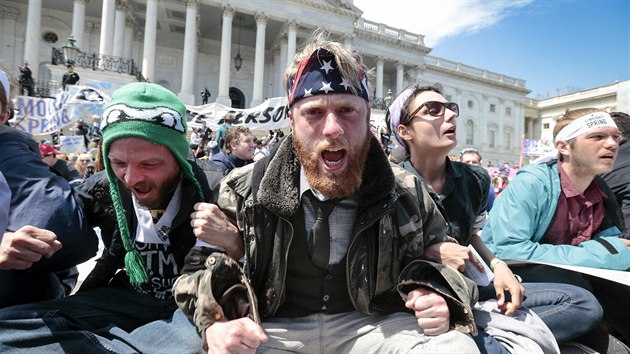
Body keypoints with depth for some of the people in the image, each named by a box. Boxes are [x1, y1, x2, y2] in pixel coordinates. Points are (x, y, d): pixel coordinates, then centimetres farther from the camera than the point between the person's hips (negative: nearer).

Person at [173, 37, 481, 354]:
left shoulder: (406, 194, -4)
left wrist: (439, 301, -14)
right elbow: (197, 268, 1)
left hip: (373, 327, 2)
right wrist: (215, 325, -21)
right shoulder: (245, 191, -7)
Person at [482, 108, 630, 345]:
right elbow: (508, 251, -28)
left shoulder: (603, 194, 3)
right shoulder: (531, 182, -20)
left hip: (570, 276, 6)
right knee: (576, 294, -31)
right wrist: (594, 254, -23)